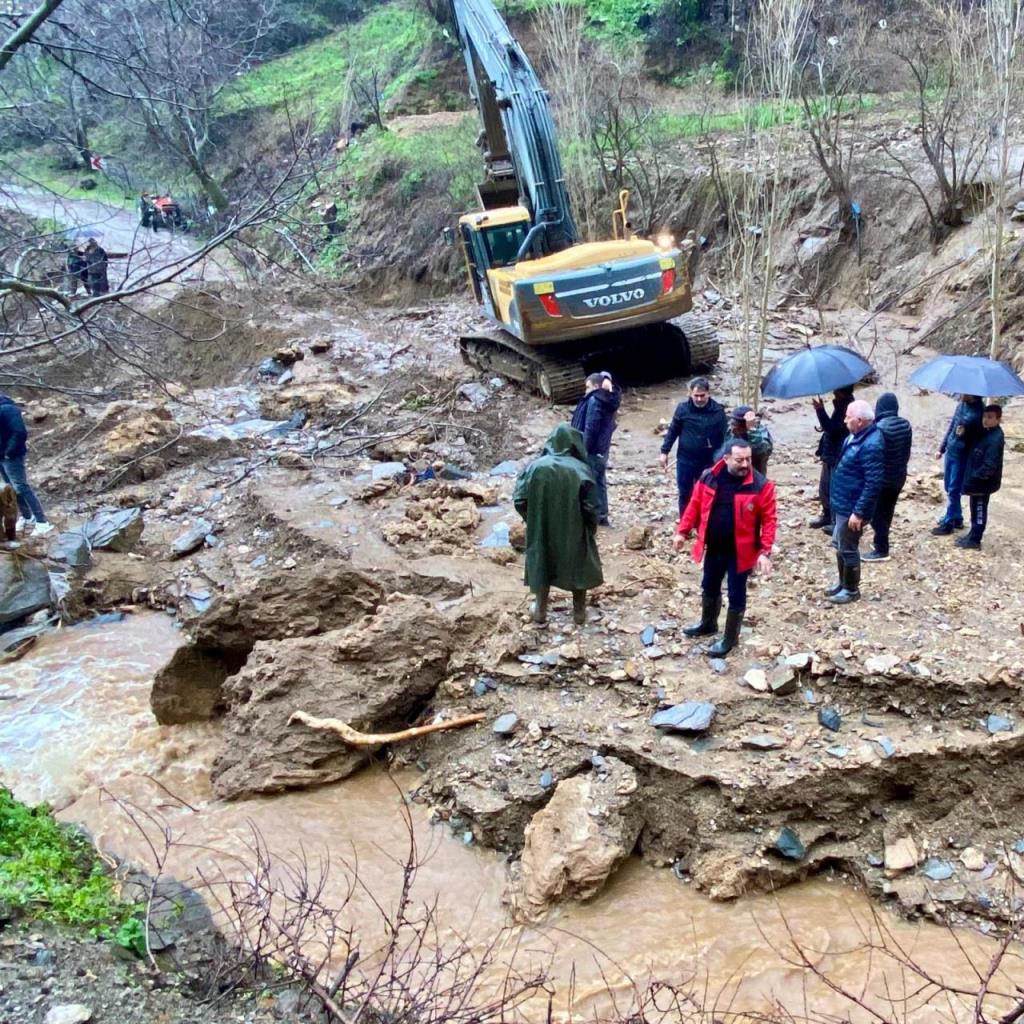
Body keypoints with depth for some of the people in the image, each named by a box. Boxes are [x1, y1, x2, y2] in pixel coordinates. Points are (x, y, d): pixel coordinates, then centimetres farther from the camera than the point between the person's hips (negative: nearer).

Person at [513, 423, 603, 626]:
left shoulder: (535, 466, -10)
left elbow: (519, 500, -8)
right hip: (574, 532, -1)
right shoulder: (581, 470, -16)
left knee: (542, 564, 21)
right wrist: (591, 529, 3)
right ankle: (579, 611, 29)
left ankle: (540, 610, 32)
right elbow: (591, 507, -15)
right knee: (579, 565, 20)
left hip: (541, 530, 2)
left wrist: (533, 520, 8)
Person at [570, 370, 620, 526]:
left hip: (592, 450, -9)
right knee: (600, 482, 14)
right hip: (603, 449, 9)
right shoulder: (609, 401, 10)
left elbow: (590, 428, -20)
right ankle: (602, 516, 20)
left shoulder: (594, 401, -17)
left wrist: (583, 449, -16)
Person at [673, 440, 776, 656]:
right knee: (709, 588, 24)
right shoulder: (709, 477, -6)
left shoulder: (761, 485, -16)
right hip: (713, 548, 4)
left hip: (740, 551, -4)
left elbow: (769, 520, -14)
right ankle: (708, 624, 48)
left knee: (736, 595, 9)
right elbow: (695, 506, 5)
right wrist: (682, 531, 3)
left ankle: (730, 638, 26)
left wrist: (765, 551, -20)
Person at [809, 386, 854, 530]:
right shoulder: (841, 404, 9)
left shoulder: (846, 407, -22)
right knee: (824, 487, 21)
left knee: (834, 489, 0)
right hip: (830, 454, 10)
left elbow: (832, 428, -29)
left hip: (837, 456, -10)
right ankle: (827, 515, 36)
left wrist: (820, 410, -31)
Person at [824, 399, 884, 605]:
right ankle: (843, 583, 36)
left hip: (852, 508, -10)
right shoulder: (856, 435, 5)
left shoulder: (871, 445, -27)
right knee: (839, 545, 21)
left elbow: (873, 484, -27)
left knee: (848, 549, 5)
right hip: (843, 504, 10)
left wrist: (859, 513, -25)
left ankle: (851, 590, 21)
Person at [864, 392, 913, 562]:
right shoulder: (906, 424, 0)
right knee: (888, 511, 19)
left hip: (882, 478, -7)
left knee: (878, 514, 2)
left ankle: (881, 551, 5)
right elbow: (907, 451, 9)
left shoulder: (880, 427, -22)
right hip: (899, 476, 7)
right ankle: (881, 543, 30)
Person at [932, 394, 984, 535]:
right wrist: (942, 448, 17)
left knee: (953, 491, 1)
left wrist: (965, 433, -33)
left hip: (962, 456, -7)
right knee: (949, 487, 17)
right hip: (950, 452, 8)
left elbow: (979, 437, -15)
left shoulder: (979, 411, -20)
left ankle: (949, 523, 12)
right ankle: (956, 518, 31)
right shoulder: (961, 404, 2)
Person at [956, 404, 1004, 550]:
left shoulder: (996, 439, -24)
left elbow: (990, 466, -27)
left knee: (979, 510, 2)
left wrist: (974, 477, -22)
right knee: (975, 509, 19)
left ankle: (974, 540, 12)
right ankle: (973, 534, 31)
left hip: (983, 483, -9)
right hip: (978, 481, 9)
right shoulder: (985, 433, 6)